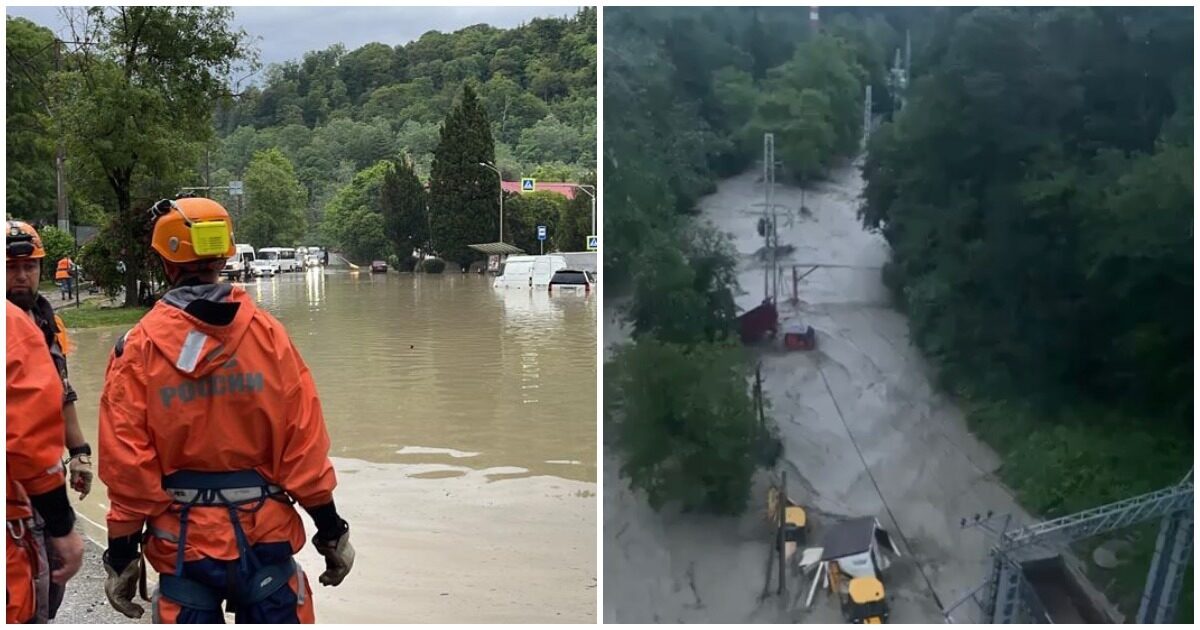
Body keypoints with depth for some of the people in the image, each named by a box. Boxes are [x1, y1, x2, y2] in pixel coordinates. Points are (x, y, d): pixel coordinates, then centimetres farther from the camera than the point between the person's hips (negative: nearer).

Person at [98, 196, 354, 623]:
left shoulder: (139, 347, -7)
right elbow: (304, 442, -6)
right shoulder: (268, 333, -5)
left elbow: (126, 461, -8)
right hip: (265, 534, 1)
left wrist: (122, 552, 2)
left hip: (183, 540, 0)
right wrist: (330, 528, 3)